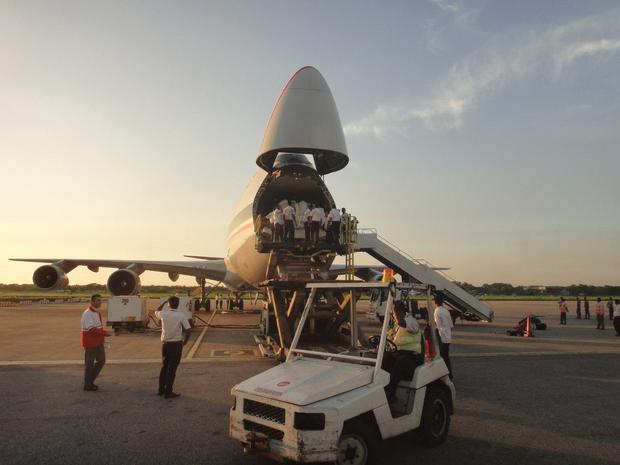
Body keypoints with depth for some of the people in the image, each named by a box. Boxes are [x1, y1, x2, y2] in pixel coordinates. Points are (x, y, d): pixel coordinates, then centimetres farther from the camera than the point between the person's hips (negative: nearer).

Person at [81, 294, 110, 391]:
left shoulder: (97, 312, 11)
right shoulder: (87, 313, -18)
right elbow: (91, 329, -24)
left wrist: (104, 332, 9)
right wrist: (104, 333, -21)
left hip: (98, 342, 9)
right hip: (90, 342, -9)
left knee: (101, 360, 13)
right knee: (90, 363, 3)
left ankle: (90, 380, 26)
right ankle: (88, 385, 17)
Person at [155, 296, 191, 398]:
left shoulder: (163, 314, -5)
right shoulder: (181, 316, -12)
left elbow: (156, 312, 20)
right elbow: (187, 330, -13)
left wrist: (164, 302, 25)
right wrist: (184, 342, 1)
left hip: (165, 344, 4)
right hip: (176, 344, -4)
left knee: (164, 366, 18)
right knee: (172, 368, 2)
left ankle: (161, 389, 27)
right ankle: (168, 392, 6)